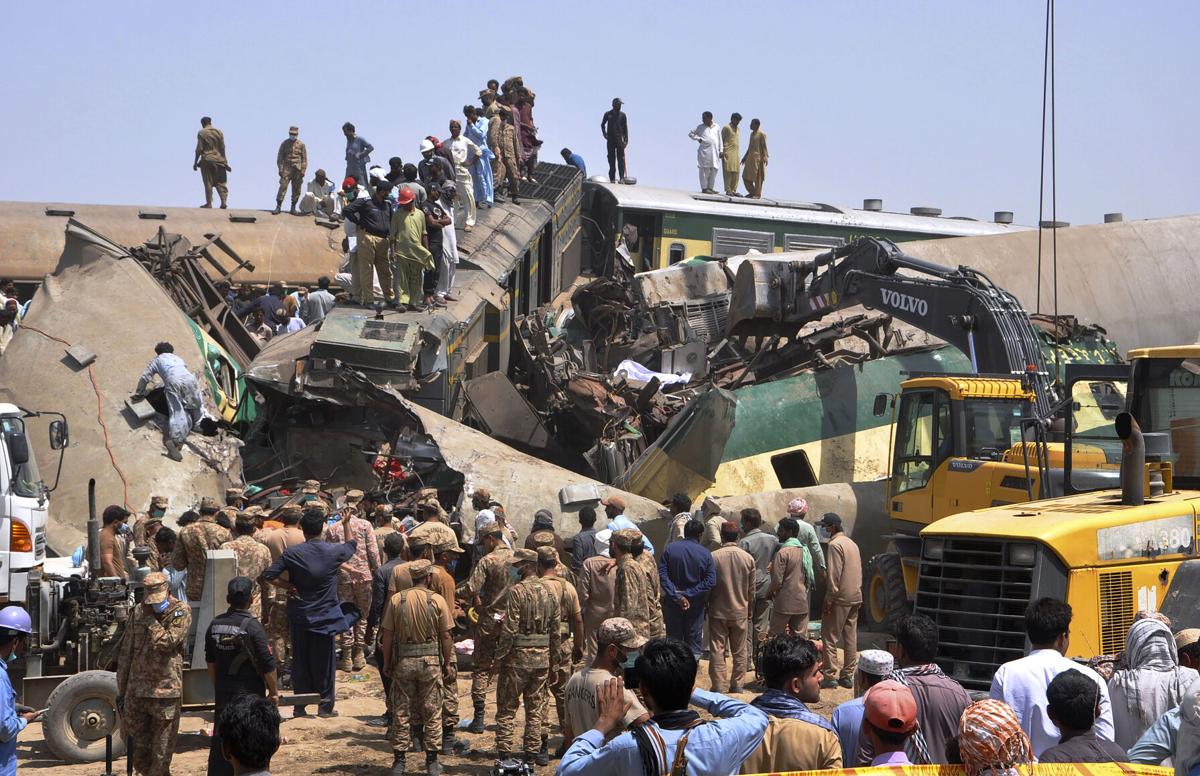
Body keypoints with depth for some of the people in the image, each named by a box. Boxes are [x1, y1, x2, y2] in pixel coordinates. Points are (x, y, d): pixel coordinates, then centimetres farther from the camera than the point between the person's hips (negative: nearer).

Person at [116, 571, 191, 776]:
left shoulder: (181, 612, -5)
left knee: (161, 756, -1)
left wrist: (150, 618, -12)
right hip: (136, 692, 5)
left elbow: (165, 643, -20)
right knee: (138, 755, 10)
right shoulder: (138, 612, 9)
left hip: (166, 693, -5)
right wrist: (121, 690, 11)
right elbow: (125, 653, 13)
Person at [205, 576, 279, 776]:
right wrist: (274, 692, -2)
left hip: (223, 693, 5)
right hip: (250, 694, -5)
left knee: (220, 743, 11)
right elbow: (268, 664, -14)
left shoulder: (215, 624, 1)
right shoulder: (252, 626, -15)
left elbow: (211, 662, 11)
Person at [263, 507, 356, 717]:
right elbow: (351, 545, 15)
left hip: (299, 615, 1)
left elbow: (269, 575, -12)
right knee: (324, 660, 7)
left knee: (300, 659, 9)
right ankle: (325, 706, 11)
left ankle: (300, 706, 10)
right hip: (324, 616, -1)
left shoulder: (292, 553, -9)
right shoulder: (333, 552, -8)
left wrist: (288, 586, -2)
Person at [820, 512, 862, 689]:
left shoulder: (835, 544, -12)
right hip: (855, 597, 8)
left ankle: (831, 676, -6)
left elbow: (834, 574, -17)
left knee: (830, 637, -3)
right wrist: (857, 590, 19)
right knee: (850, 637, 10)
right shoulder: (852, 543, 14)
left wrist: (829, 599, -15)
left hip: (840, 598, -8)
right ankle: (848, 676, 13)